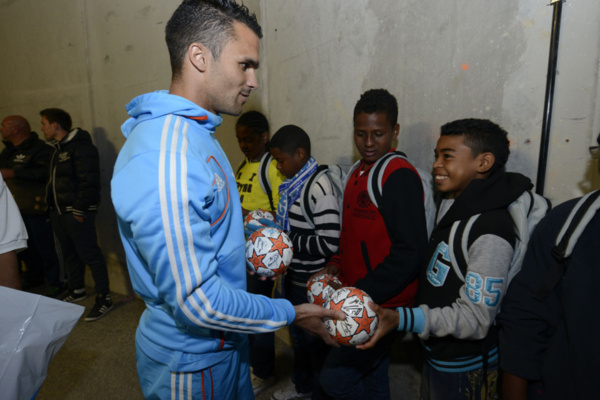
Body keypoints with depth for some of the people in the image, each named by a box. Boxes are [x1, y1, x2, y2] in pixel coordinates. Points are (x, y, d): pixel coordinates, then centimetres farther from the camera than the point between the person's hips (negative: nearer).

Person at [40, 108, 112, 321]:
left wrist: (79, 210, -21)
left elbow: (88, 182, -20)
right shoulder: (59, 148, 18)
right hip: (59, 211, 10)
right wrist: (51, 204, 14)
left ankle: (104, 298, 0)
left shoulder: (81, 147, -13)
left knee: (90, 254, -7)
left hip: (77, 213, -10)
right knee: (69, 253, 18)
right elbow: (55, 181, 22)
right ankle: (77, 289, 33)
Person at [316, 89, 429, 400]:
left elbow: (409, 252, -22)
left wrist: (361, 294, -21)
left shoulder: (400, 175, -18)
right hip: (359, 301, 8)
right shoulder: (359, 171, 10)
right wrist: (337, 263, 2)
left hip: (383, 304, -8)